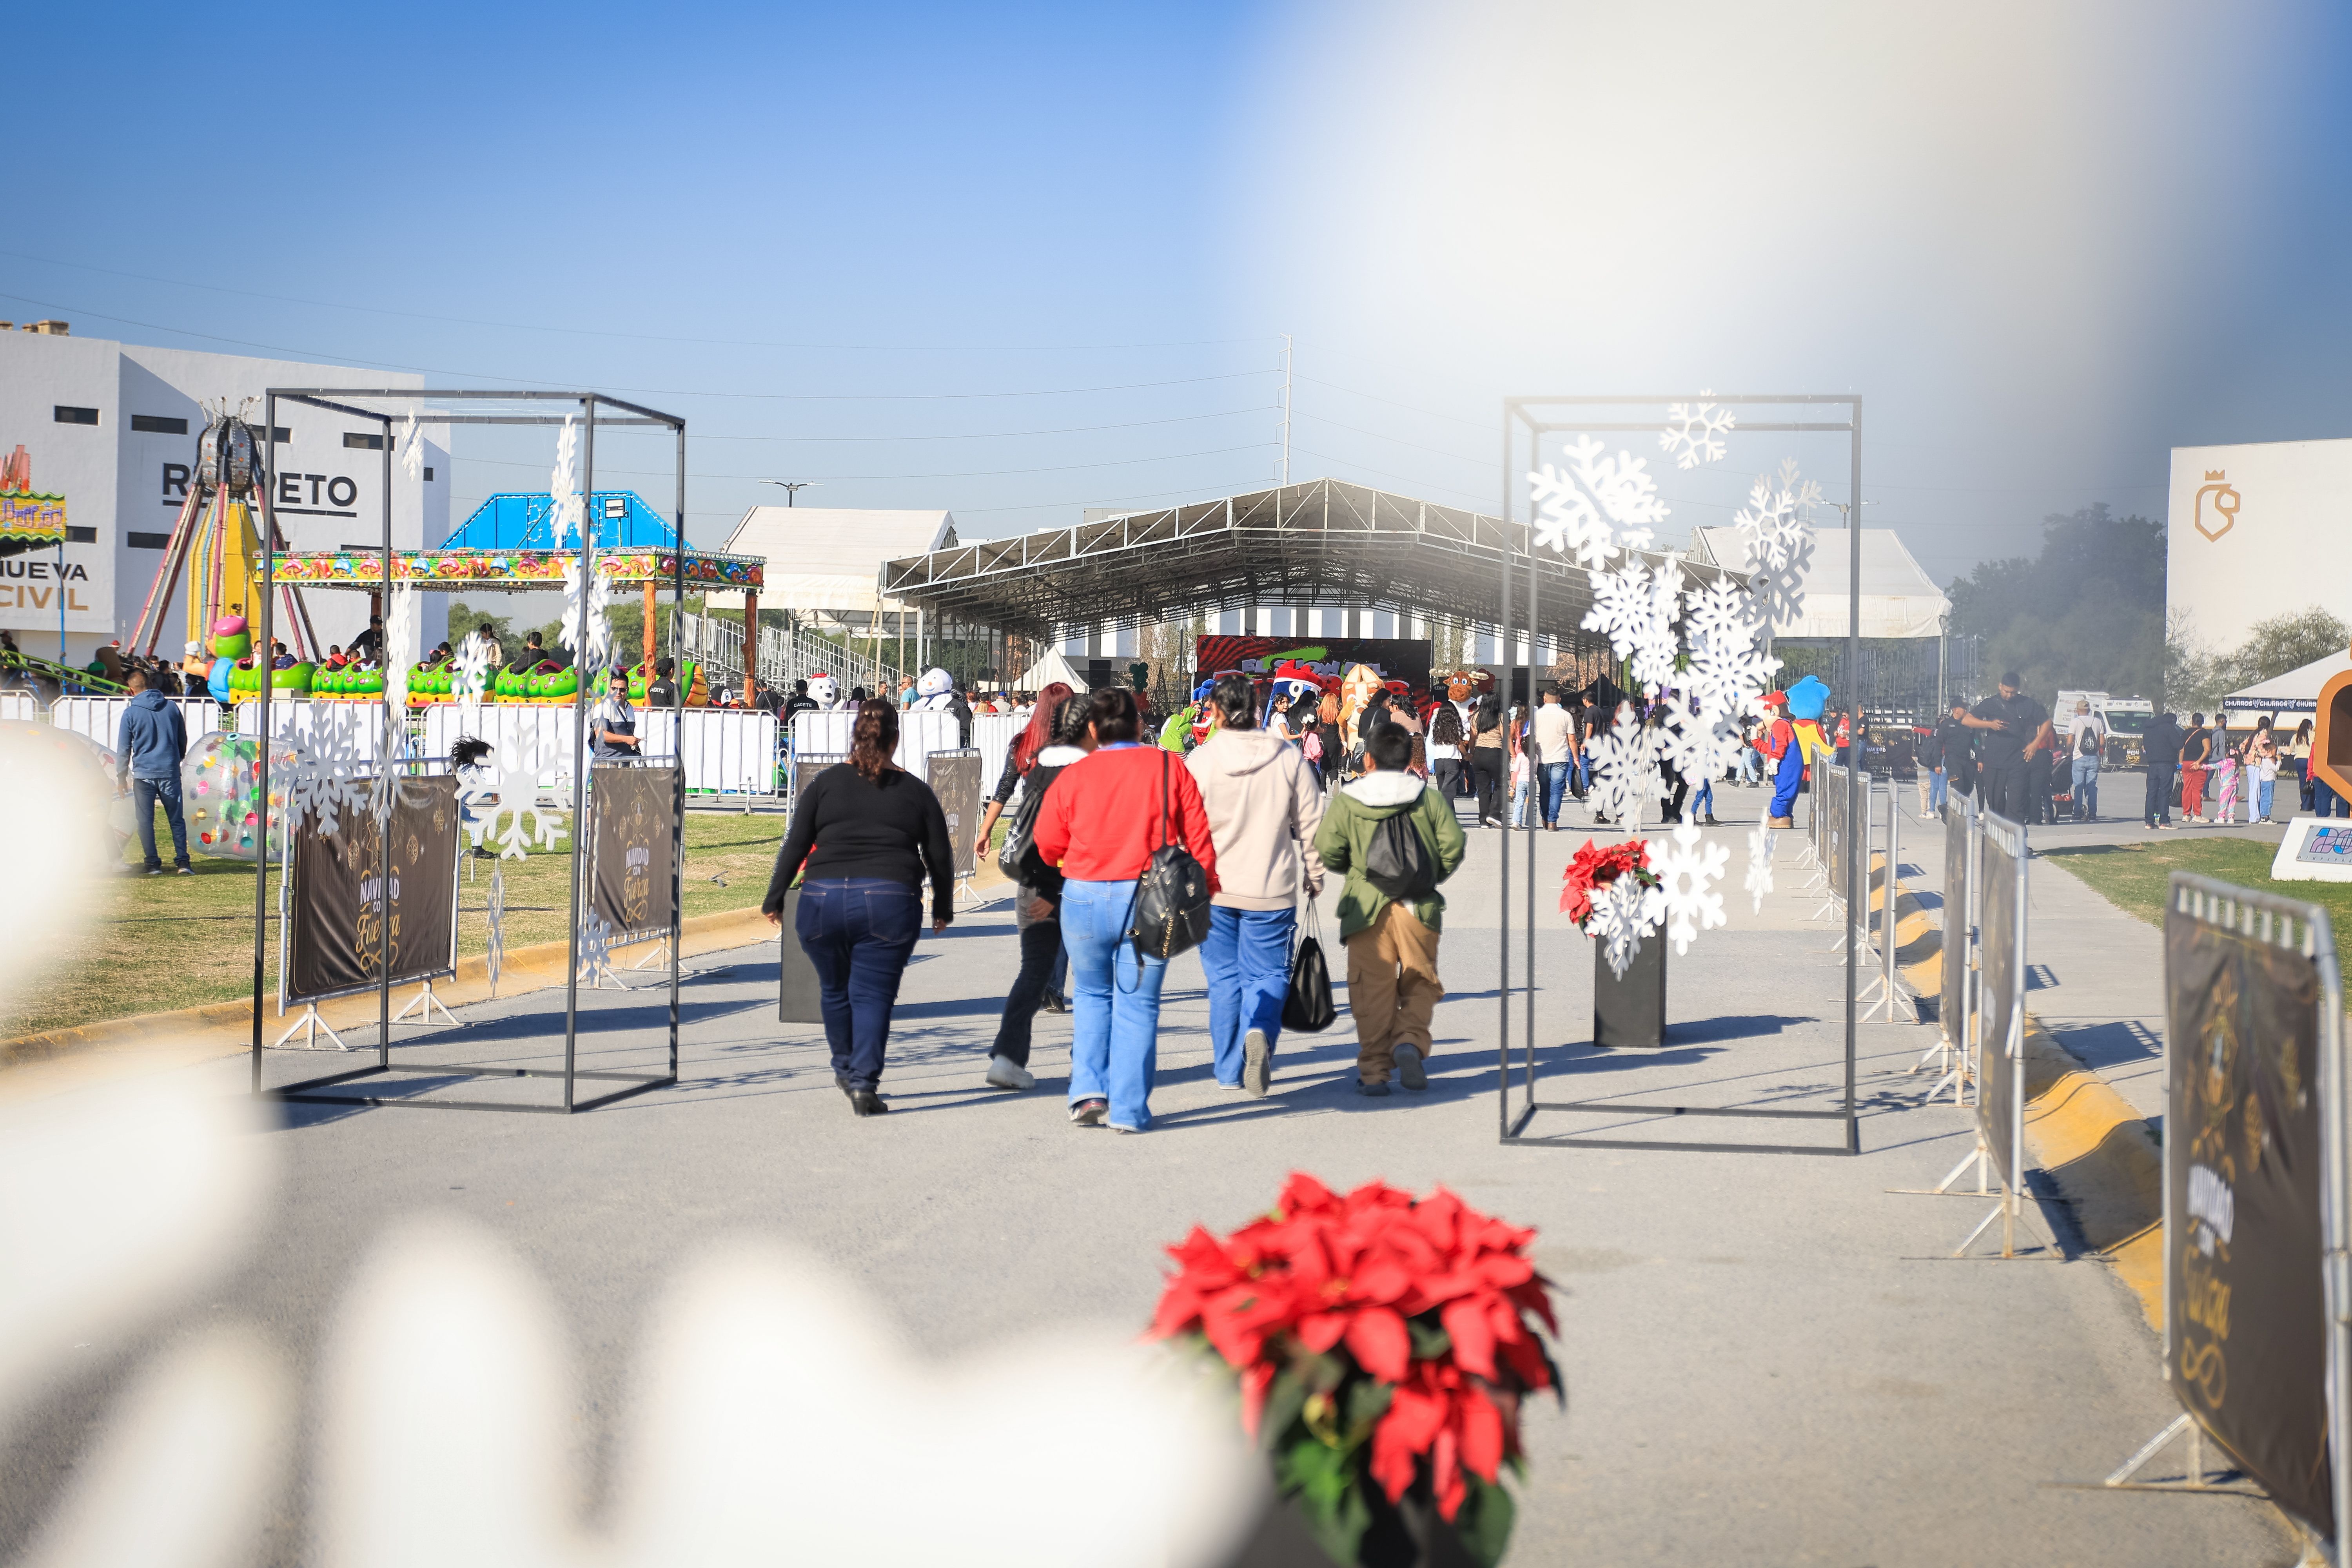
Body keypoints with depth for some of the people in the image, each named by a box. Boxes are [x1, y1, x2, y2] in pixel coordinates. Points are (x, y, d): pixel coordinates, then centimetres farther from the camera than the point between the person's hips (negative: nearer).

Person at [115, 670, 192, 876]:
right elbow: (183, 741, 15)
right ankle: (182, 862, 1)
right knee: (177, 820, 8)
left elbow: (123, 749, -1)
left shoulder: (131, 713, -5)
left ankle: (153, 864, 2)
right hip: (171, 774, 3)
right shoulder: (171, 707, 5)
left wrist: (121, 777, 7)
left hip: (143, 774, -3)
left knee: (146, 821, 5)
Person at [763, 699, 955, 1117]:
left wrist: (775, 899, 12)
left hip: (823, 901, 1)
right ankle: (863, 1083, -8)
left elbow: (794, 846, 5)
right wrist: (942, 909, 24)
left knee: (835, 989, 20)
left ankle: (846, 1070, 34)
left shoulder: (826, 783, 7)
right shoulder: (915, 791, 8)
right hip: (889, 903, -1)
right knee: (873, 994, 1)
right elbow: (940, 856, 12)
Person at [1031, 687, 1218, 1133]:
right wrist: (1206, 886, 13)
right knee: (1138, 1003, 7)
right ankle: (1129, 1110, 5)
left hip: (1084, 897, 1)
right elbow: (1198, 837, 0)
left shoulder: (1072, 777, 0)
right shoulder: (1169, 768, -1)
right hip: (1149, 901, -1)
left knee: (1091, 995, 20)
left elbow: (1048, 848, 7)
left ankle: (1088, 1093, 8)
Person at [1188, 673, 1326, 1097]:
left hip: (1215, 889, 0)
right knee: (1267, 974, 8)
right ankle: (1258, 1032, -22)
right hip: (1271, 889, 0)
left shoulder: (1201, 759, -6)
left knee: (1223, 976, 12)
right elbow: (1310, 824, 2)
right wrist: (1314, 876, 14)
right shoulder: (1289, 758, -3)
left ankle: (1229, 1070, 14)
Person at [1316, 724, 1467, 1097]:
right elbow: (1454, 845, -1)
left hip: (1366, 907, -1)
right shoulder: (1429, 798, 6)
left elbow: (1327, 852, -4)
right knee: (1419, 983, 11)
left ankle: (1374, 1070, 1)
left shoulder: (1346, 802, 1)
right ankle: (1411, 1041, -14)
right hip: (1418, 907, 1)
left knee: (1372, 989, 4)